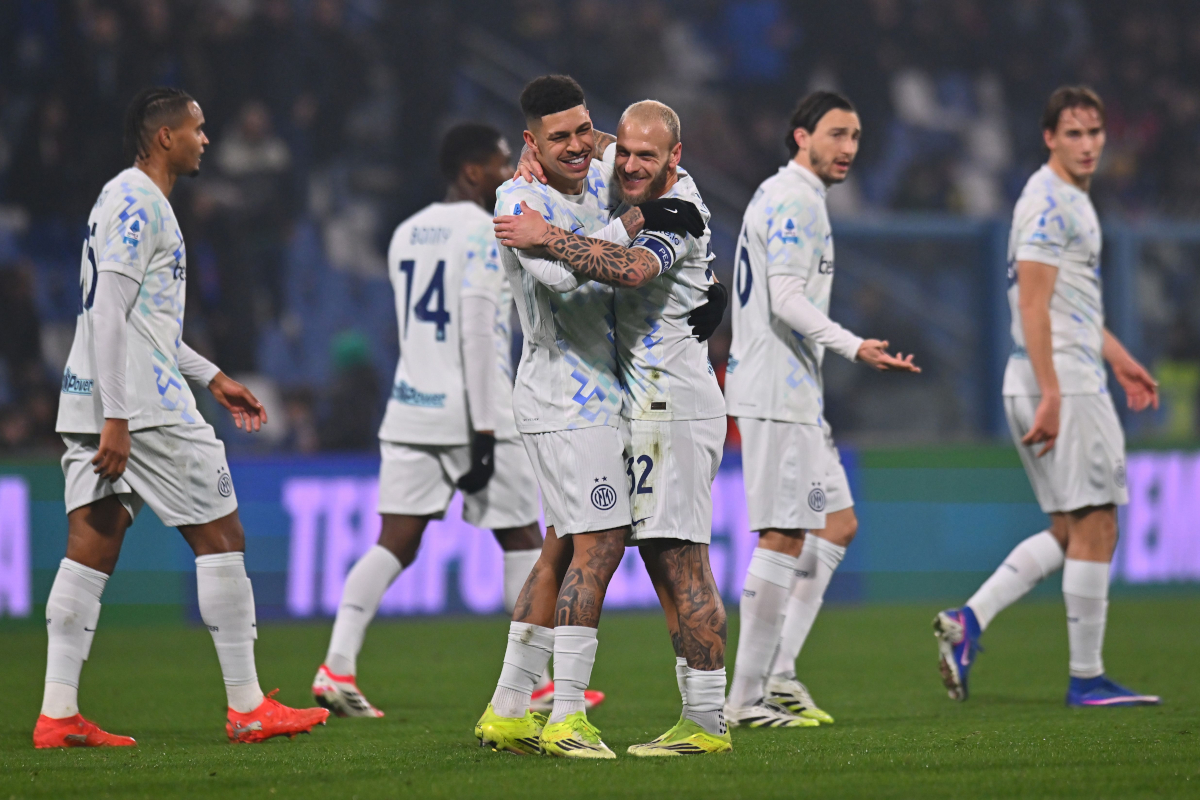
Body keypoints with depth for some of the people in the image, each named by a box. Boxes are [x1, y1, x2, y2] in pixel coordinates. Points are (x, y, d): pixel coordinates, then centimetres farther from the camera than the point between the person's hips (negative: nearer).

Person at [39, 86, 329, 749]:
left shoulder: (134, 201, 21)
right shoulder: (136, 204, -11)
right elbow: (108, 315, -19)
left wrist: (213, 378, 30)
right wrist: (116, 419, -23)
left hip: (93, 409, 10)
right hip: (140, 408, -10)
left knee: (90, 550, 3)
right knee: (220, 538, -1)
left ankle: (57, 714, -3)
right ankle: (247, 708, 3)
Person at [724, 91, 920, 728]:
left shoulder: (778, 196, 21)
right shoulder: (796, 200, -12)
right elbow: (786, 300, -22)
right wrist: (855, 348, -31)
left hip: (794, 395, 11)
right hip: (780, 393, -11)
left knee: (838, 524, 13)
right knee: (783, 537, -10)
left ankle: (780, 673, 11)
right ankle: (746, 696, -9)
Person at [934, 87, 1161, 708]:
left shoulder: (1072, 200, 19)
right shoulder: (1049, 203, -13)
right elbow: (1033, 306, -19)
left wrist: (1117, 358, 32)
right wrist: (1052, 396, -24)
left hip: (1067, 382, 10)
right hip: (1062, 383, -10)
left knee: (1070, 532, 10)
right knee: (1094, 527, -5)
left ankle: (968, 621, 3)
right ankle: (1086, 677, -1)